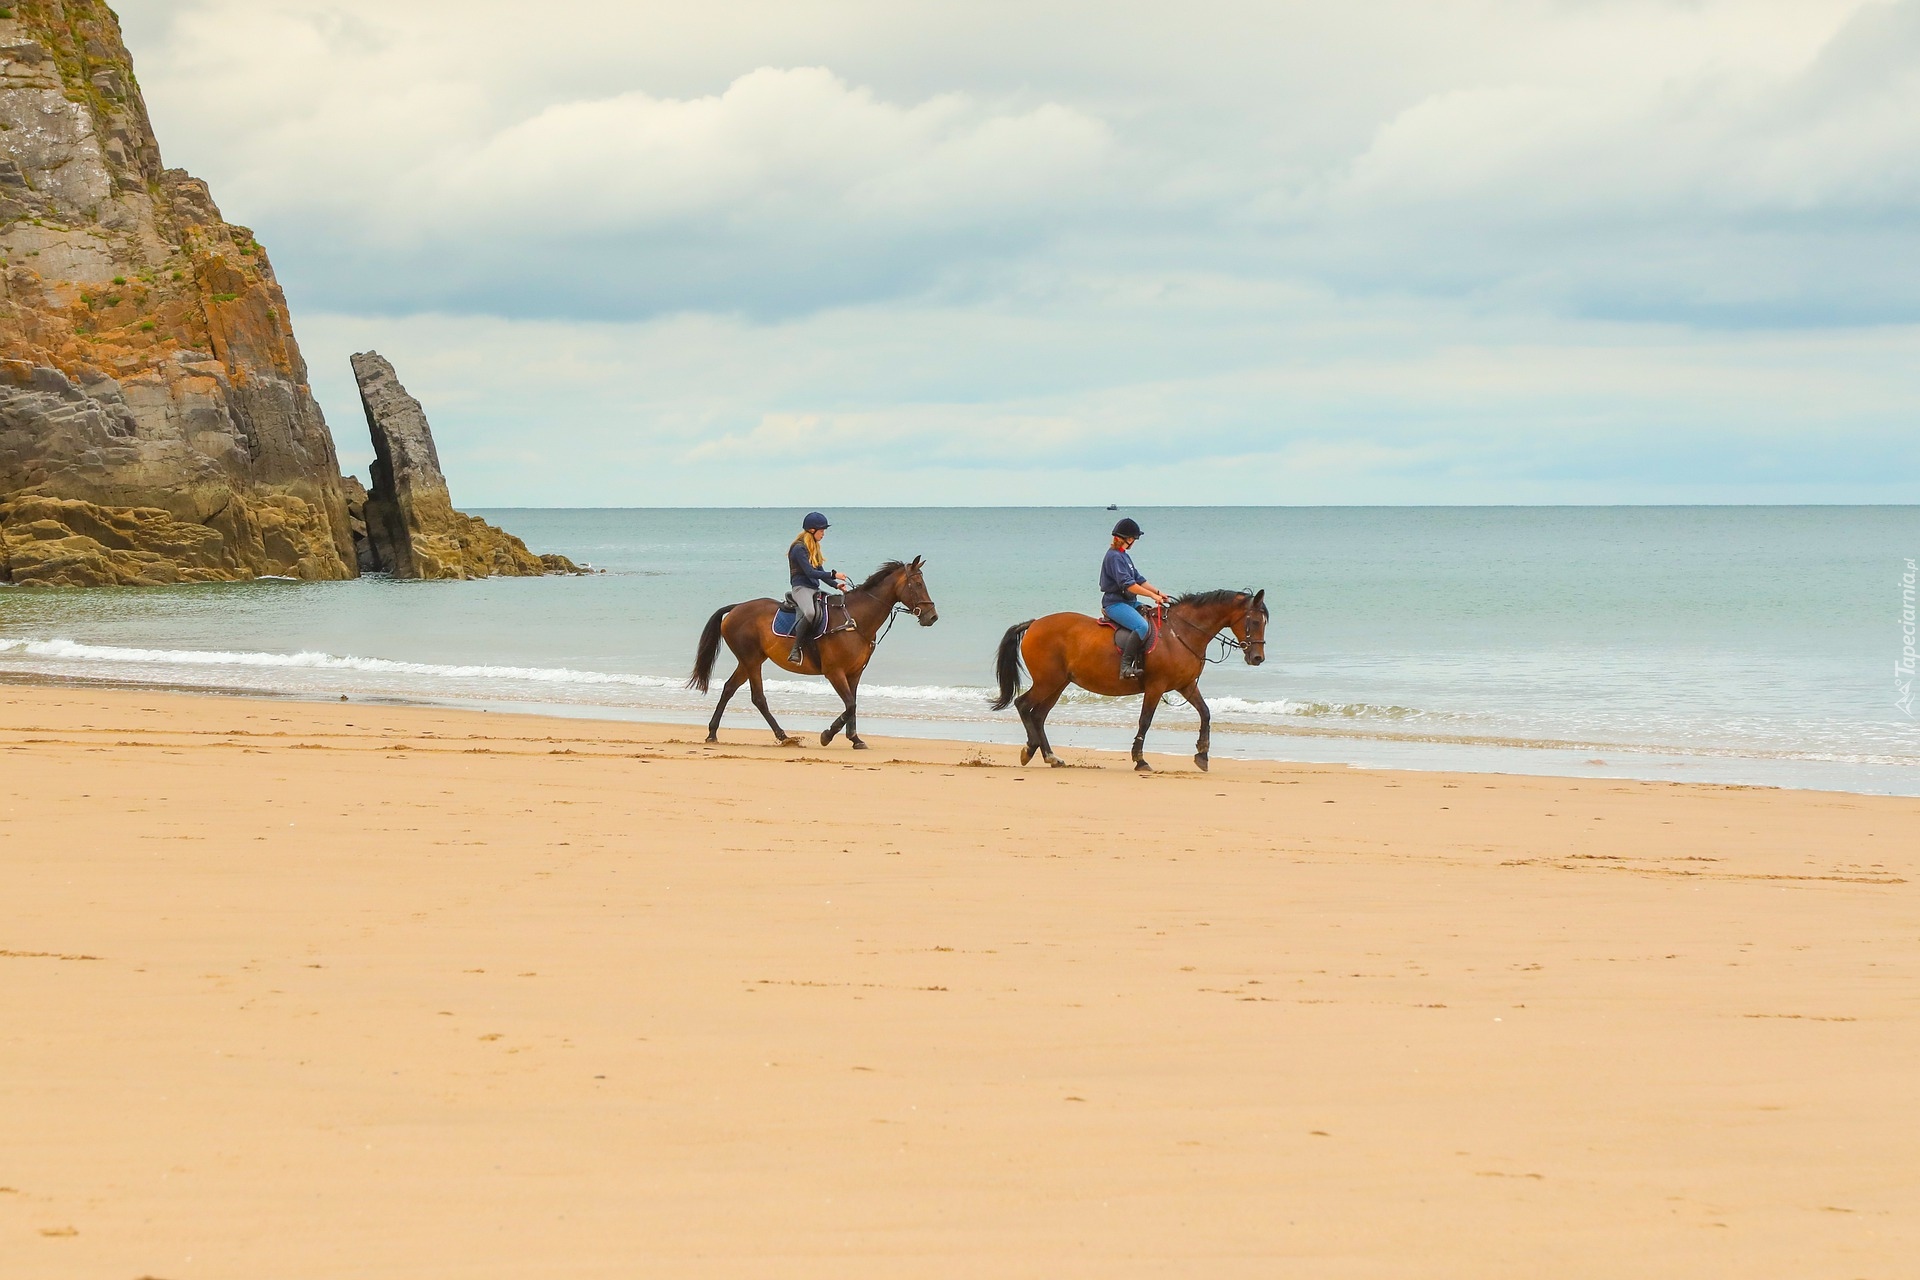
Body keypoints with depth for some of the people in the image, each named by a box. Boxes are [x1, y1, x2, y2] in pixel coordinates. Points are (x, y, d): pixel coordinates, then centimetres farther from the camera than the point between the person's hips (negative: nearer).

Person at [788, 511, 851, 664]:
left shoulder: (814, 548, 19)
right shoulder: (799, 548, -10)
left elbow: (820, 573, 20)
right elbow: (810, 572, -17)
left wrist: (836, 585, 6)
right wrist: (834, 575, -18)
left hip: (815, 589, 10)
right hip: (801, 587, -10)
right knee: (810, 613, -38)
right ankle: (796, 649, -31)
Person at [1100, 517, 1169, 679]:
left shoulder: (1123, 556, 18)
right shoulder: (1114, 557, -15)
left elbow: (1138, 578, 18)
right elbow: (1127, 584, -22)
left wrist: (1158, 592, 6)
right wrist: (1152, 595, -20)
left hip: (1128, 602, 11)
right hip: (1115, 603, -11)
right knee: (1142, 626, -32)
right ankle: (1125, 665, -33)